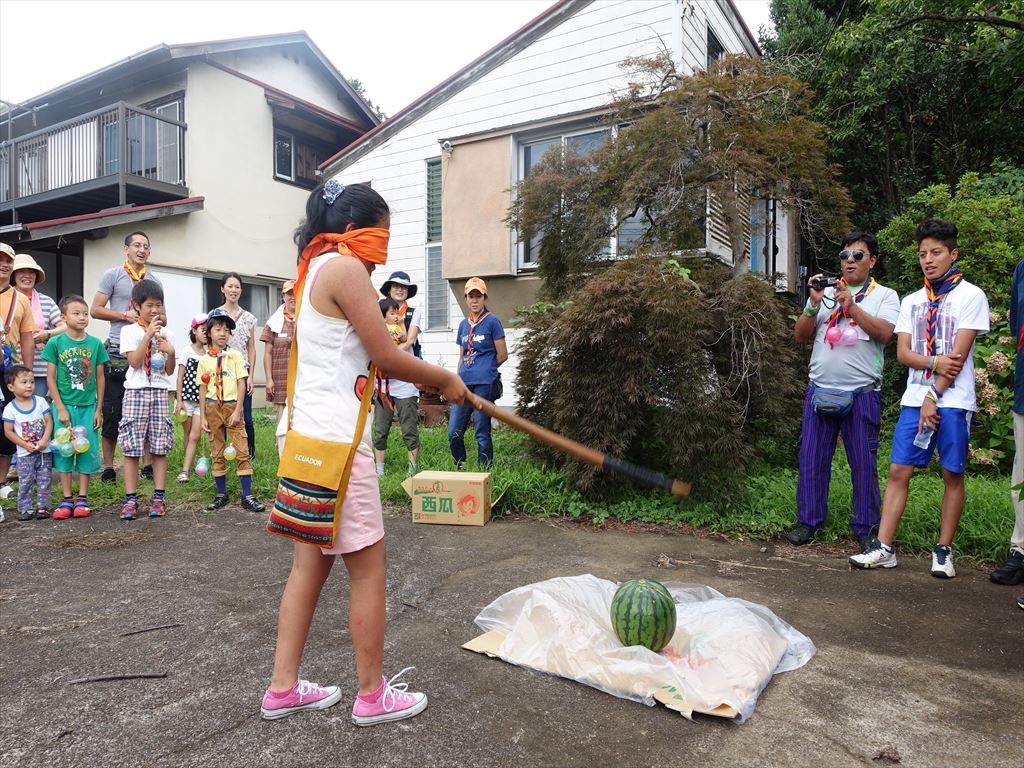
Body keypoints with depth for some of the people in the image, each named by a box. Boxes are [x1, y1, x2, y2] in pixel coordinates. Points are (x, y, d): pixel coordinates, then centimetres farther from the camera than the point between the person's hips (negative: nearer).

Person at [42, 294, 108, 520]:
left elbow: (100, 377, 4)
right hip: (64, 406, -1)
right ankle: (67, 500, 13)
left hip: (88, 406, 1)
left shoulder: (95, 343, 0)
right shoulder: (55, 343, -3)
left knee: (87, 450, 4)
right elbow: (51, 378, -2)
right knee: (64, 450, 4)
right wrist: (60, 408, -7)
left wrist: (98, 409, 2)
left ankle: (82, 499, 14)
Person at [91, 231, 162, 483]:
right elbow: (95, 310, -1)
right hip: (118, 351, -3)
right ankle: (108, 467, 8)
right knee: (112, 410, 0)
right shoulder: (112, 275, 3)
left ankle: (148, 464, 13)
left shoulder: (154, 281, 14)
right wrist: (125, 315, -12)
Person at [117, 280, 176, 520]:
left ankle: (158, 497, 7)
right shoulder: (129, 331, 2)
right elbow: (135, 362, -11)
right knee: (131, 447, -3)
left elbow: (169, 370, 8)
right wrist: (148, 335, -13)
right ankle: (130, 499, 3)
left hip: (159, 392, 2)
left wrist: (171, 352, -10)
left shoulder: (166, 334, 10)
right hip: (136, 391, -2)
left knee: (160, 447, 1)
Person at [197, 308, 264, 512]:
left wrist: (237, 411, -9)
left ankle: (247, 496, -1)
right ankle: (221, 494, 19)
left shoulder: (235, 356, 0)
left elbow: (241, 384, -2)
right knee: (217, 454, 9)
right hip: (213, 408, 2)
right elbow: (203, 389, 7)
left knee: (242, 451, -4)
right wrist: (203, 416, 3)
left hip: (232, 406, -2)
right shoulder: (204, 360, 5)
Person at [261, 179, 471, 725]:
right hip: (335, 438, -10)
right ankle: (373, 695, 15)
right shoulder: (346, 268, -11)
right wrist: (446, 380, 1)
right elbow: (386, 356, -14)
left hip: (310, 434, 10)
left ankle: (282, 688, 23)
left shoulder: (316, 268, 19)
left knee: (311, 562, 14)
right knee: (368, 566, 1)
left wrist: (428, 380, 15)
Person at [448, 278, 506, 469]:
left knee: (482, 433, -1)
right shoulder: (463, 324, 15)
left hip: (484, 384, -5)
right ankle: (460, 469, 22)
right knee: (454, 433, 4)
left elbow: (502, 355, 0)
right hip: (464, 383, 6)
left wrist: (486, 369, 8)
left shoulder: (492, 322, -1)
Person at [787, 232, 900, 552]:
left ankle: (866, 527, 14)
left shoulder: (885, 295, 8)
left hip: (863, 393, -2)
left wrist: (852, 307, -14)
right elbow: (801, 336, 7)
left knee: (864, 462, 2)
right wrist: (814, 304, -7)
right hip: (820, 389, 2)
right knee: (812, 458, 4)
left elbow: (885, 333, -9)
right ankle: (809, 521, 14)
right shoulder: (825, 293, 15)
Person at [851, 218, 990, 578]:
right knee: (898, 470, -1)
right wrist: (935, 363, -13)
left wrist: (934, 396, -13)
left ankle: (944, 551, 12)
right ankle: (884, 547, 3)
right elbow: (903, 353, 6)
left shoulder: (970, 296, 0)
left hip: (953, 401, -4)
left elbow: (958, 353, -8)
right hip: (914, 398, 4)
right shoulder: (912, 301, 14)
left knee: (952, 474, 1)